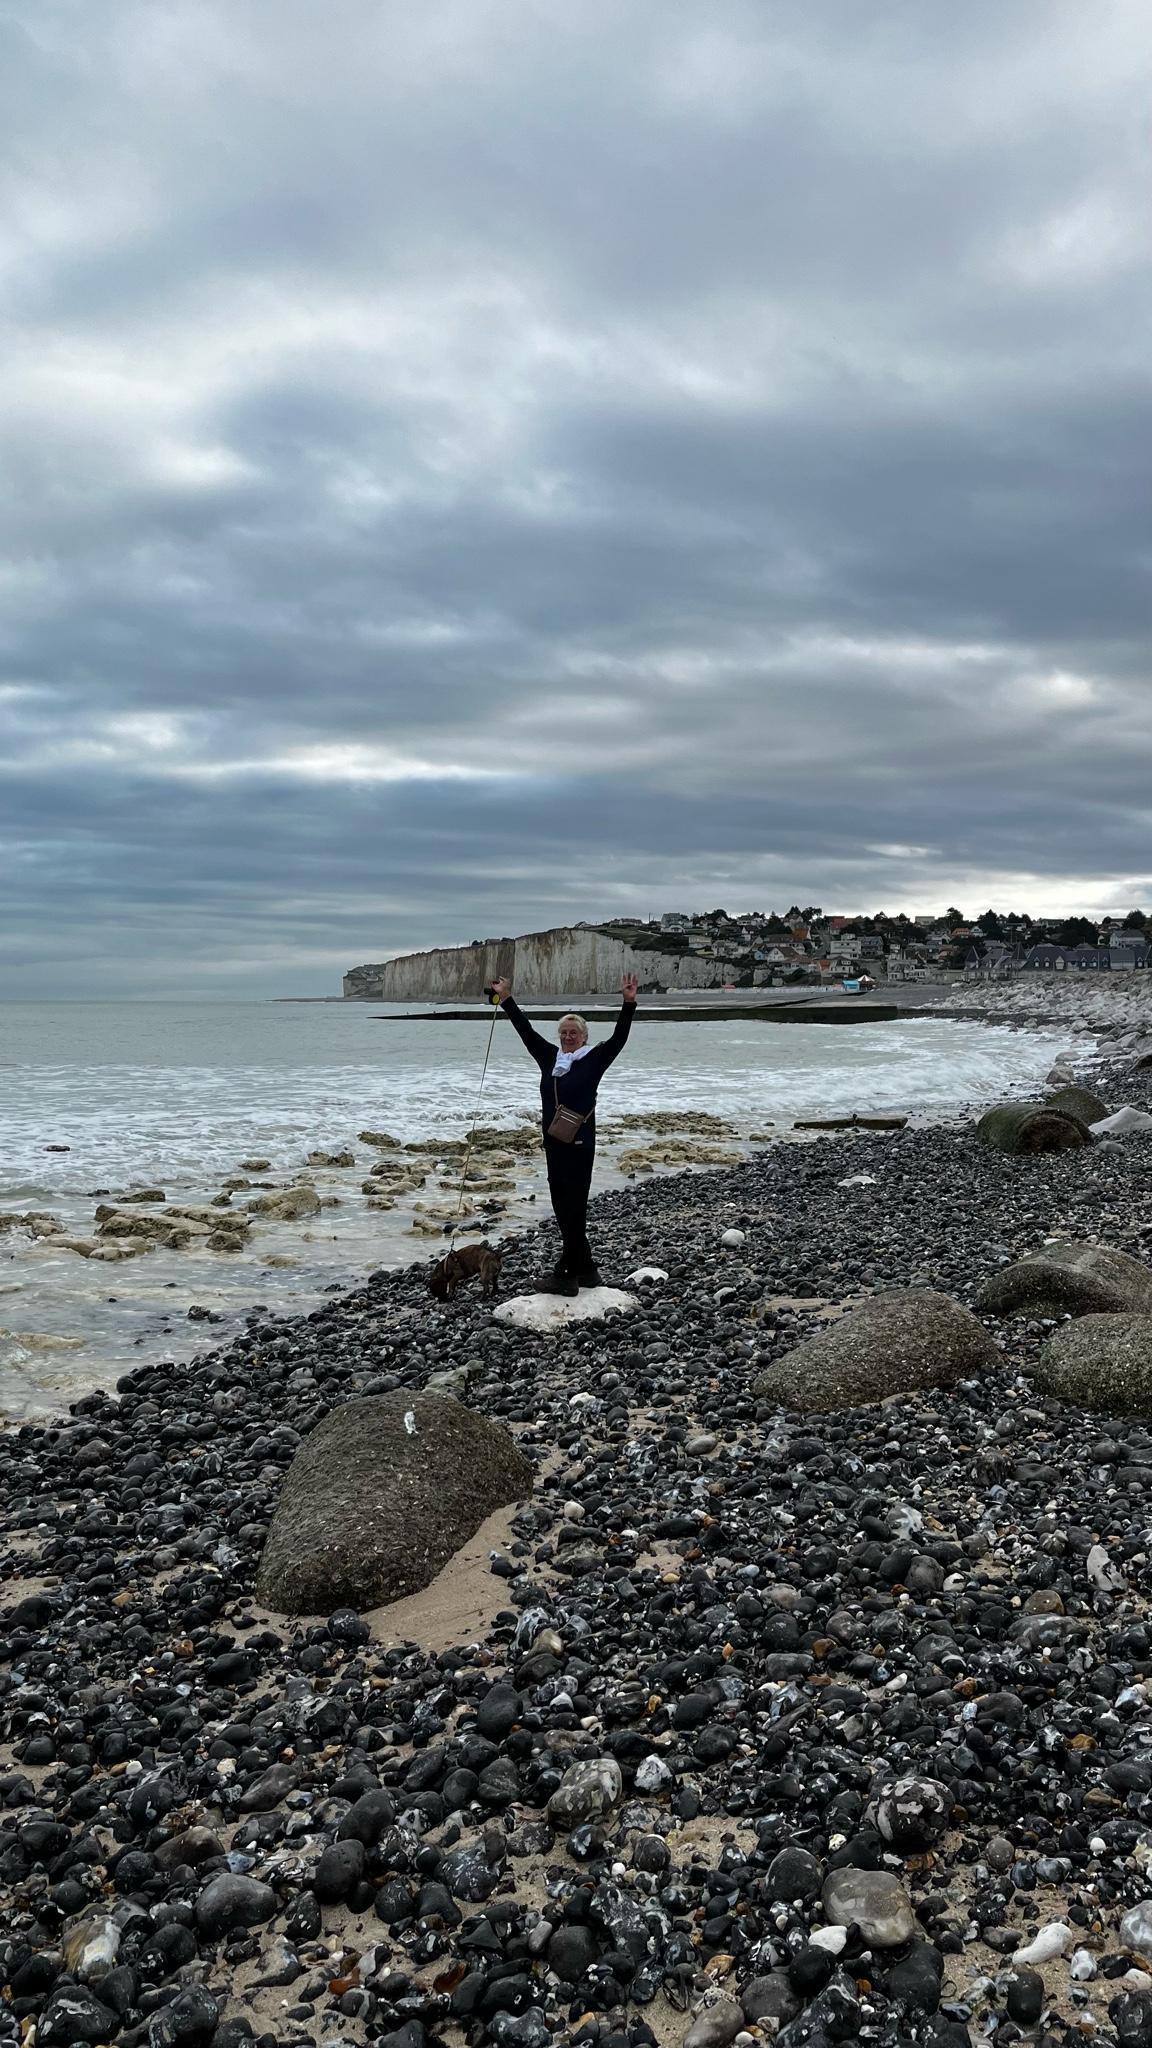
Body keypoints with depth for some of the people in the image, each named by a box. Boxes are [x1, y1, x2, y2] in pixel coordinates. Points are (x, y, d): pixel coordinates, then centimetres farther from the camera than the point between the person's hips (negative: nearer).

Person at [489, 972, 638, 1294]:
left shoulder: (594, 1059, -1)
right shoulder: (550, 1057, 13)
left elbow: (619, 1038, -12)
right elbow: (526, 1031, 15)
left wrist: (628, 1004, -22)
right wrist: (505, 1000, 13)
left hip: (579, 1144, -7)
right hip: (553, 1143, 7)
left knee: (573, 1208, -4)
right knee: (562, 1208, 11)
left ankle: (565, 1274, -2)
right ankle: (585, 1271, 22)